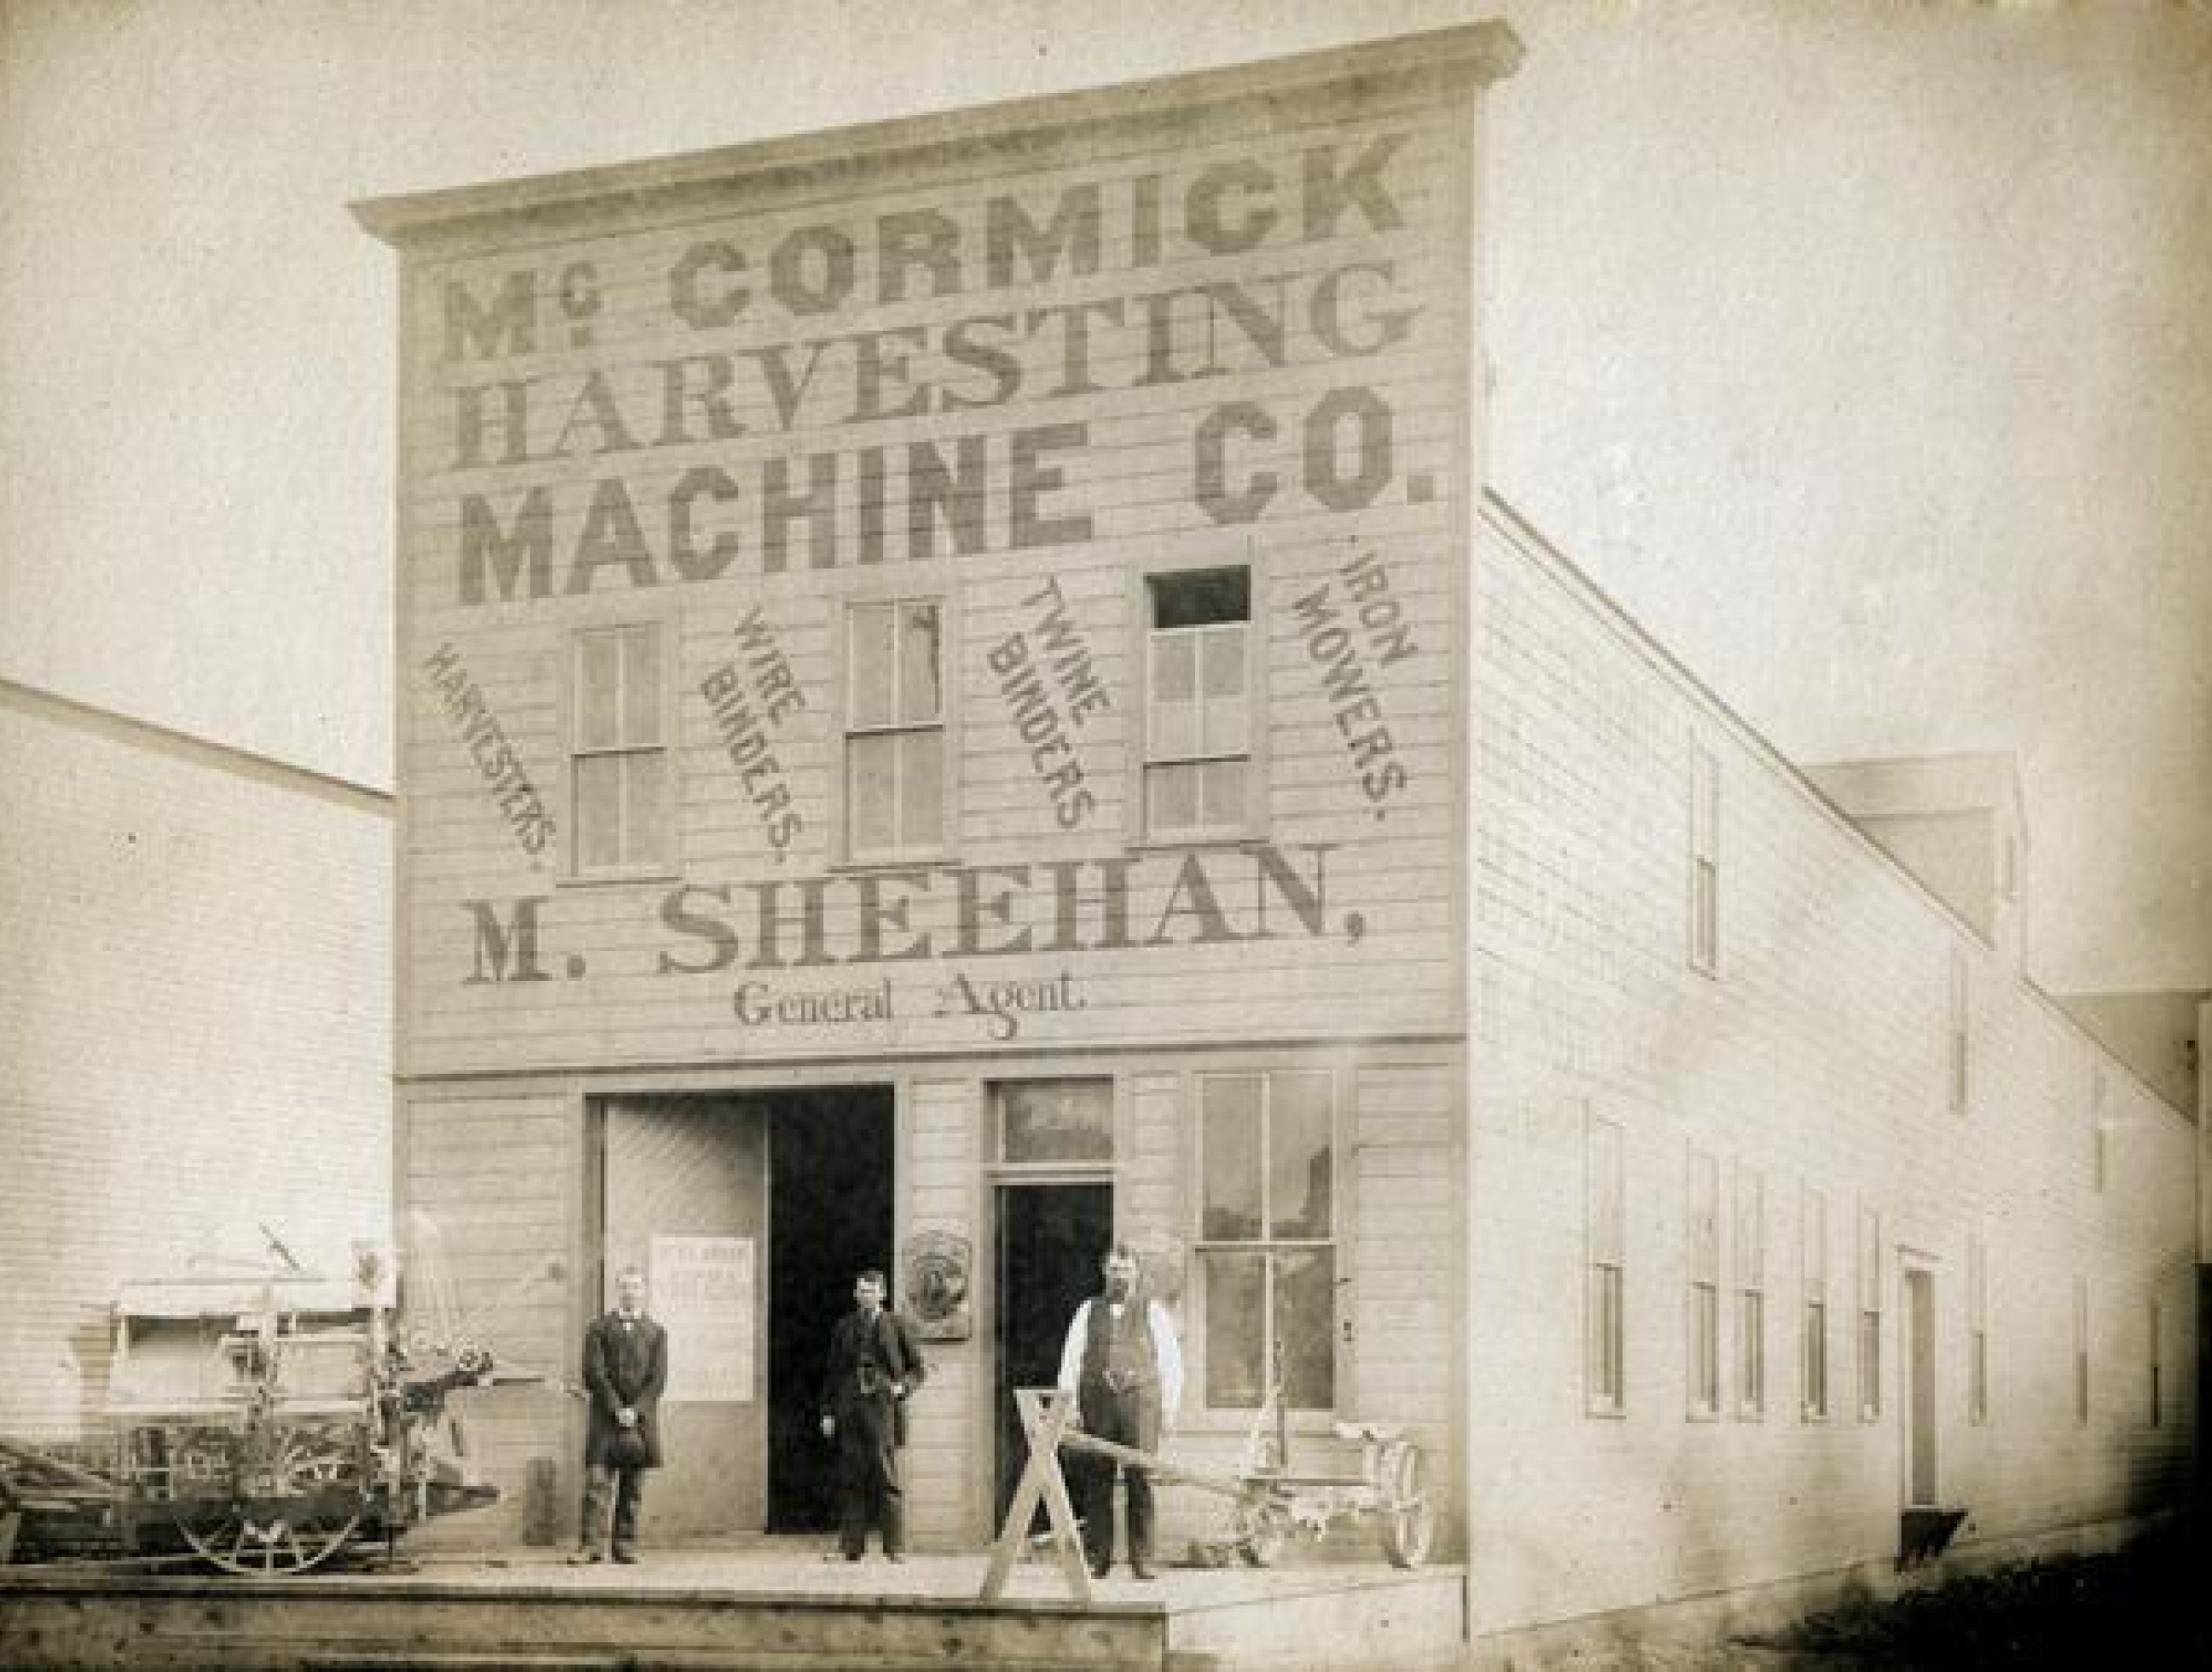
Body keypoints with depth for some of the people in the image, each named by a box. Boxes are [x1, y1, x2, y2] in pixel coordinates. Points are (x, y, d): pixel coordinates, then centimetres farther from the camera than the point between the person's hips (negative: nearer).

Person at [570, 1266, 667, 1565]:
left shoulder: (656, 1333, 11)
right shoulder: (598, 1329, 7)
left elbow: (658, 1379, 3)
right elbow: (594, 1374, -2)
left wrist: (635, 1411, -9)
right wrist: (617, 1410, -11)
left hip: (641, 1419, 1)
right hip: (605, 1418, -1)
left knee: (632, 1490, 3)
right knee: (596, 1483, -9)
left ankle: (625, 1546, 7)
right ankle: (590, 1545, -11)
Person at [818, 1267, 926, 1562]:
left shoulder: (898, 1326, 6)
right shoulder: (844, 1327, 14)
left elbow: (918, 1368, 10)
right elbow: (833, 1372, 17)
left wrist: (902, 1386, -9)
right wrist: (828, 1412, 10)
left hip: (883, 1406, -3)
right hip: (850, 1408, 3)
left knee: (888, 1477, -6)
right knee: (851, 1477, 1)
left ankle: (895, 1547, -3)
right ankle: (850, 1546, 3)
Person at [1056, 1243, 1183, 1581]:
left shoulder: (1153, 1312, 9)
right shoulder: (1089, 1311, 14)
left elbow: (1171, 1363, 8)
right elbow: (1071, 1359, 7)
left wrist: (1170, 1410, 1)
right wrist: (1069, 1405, -3)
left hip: (1140, 1404, -2)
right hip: (1098, 1404, 2)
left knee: (1141, 1480, -6)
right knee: (1097, 1483, -1)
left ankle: (1142, 1558, -4)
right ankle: (1097, 1557, 3)